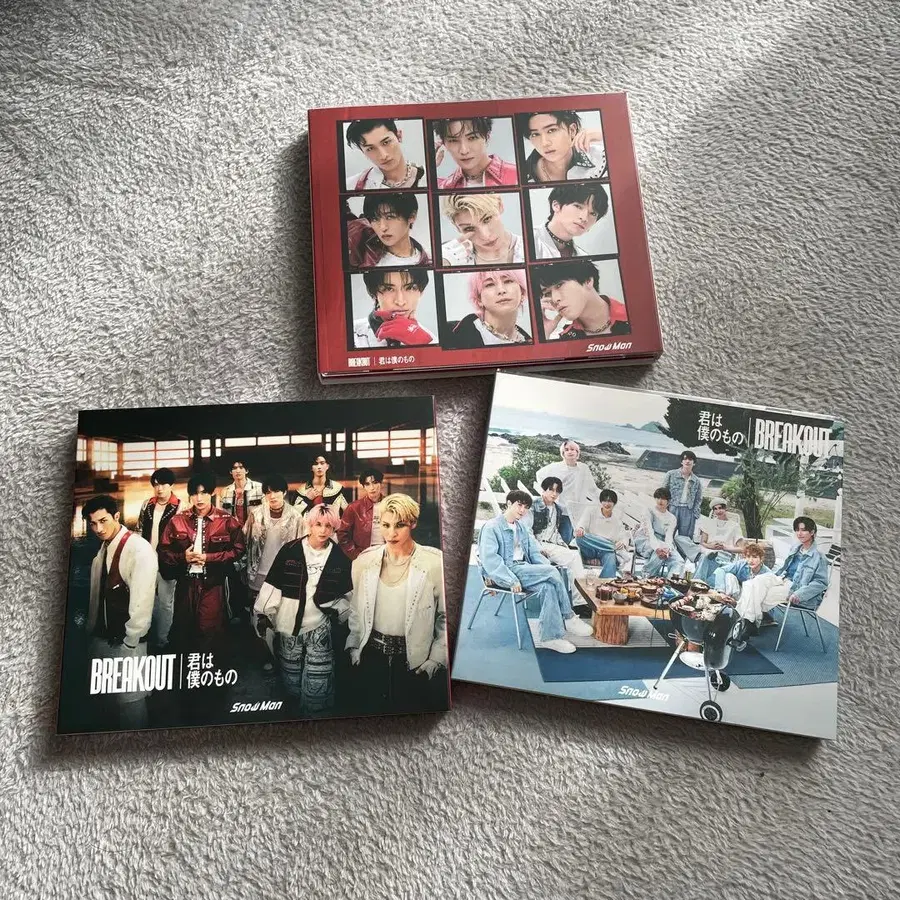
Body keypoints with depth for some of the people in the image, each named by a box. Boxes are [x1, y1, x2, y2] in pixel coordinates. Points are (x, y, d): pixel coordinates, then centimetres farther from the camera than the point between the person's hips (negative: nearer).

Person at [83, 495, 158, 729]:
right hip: (101, 638, 8)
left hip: (126, 642, -8)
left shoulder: (139, 549, -18)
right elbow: (97, 593, 11)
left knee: (129, 700, 2)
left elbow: (142, 600, -20)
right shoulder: (103, 548, 5)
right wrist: (92, 628, 12)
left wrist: (130, 641, -17)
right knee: (108, 696, 21)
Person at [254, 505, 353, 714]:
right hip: (289, 625, 1)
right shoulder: (290, 550, -5)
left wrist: (337, 611, -2)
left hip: (320, 627, 0)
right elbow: (272, 585, -1)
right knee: (290, 677, 14)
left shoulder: (339, 557, -1)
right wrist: (263, 614, -4)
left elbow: (346, 594, 11)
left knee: (317, 683, -6)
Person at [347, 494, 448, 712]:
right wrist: (353, 646, 8)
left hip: (415, 661, -3)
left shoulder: (435, 562, -12)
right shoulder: (365, 560, 0)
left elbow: (446, 616, -4)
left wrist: (437, 658, -7)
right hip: (371, 657, 3)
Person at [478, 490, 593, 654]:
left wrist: (549, 572, -2)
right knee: (552, 572, -23)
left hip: (523, 569, 7)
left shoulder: (523, 528, 20)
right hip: (504, 573, -7)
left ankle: (551, 636, -22)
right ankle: (568, 618, -12)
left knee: (547, 586, -25)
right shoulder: (492, 527, -4)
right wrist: (511, 580, -25)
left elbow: (534, 553, 18)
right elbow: (489, 558, -15)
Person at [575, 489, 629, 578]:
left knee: (611, 558, -34)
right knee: (580, 538, -33)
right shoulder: (591, 510, 5)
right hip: (589, 550, -1)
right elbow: (582, 523, -11)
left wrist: (622, 543, -20)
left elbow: (624, 536, 7)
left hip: (606, 552, 1)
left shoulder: (617, 518, 11)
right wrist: (580, 529, -38)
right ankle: (612, 547, -28)